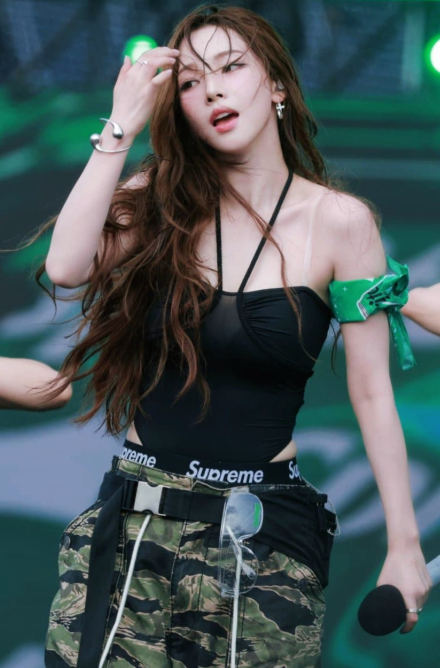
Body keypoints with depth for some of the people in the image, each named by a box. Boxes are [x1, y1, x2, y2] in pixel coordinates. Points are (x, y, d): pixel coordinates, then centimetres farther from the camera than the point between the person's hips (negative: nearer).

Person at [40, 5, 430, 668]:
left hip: (263, 535, -2)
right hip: (135, 519, 2)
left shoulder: (339, 222, -2)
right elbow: (67, 266, -13)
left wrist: (405, 546, -2)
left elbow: (372, 394, -1)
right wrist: (121, 126, -9)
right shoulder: (162, 203, 6)